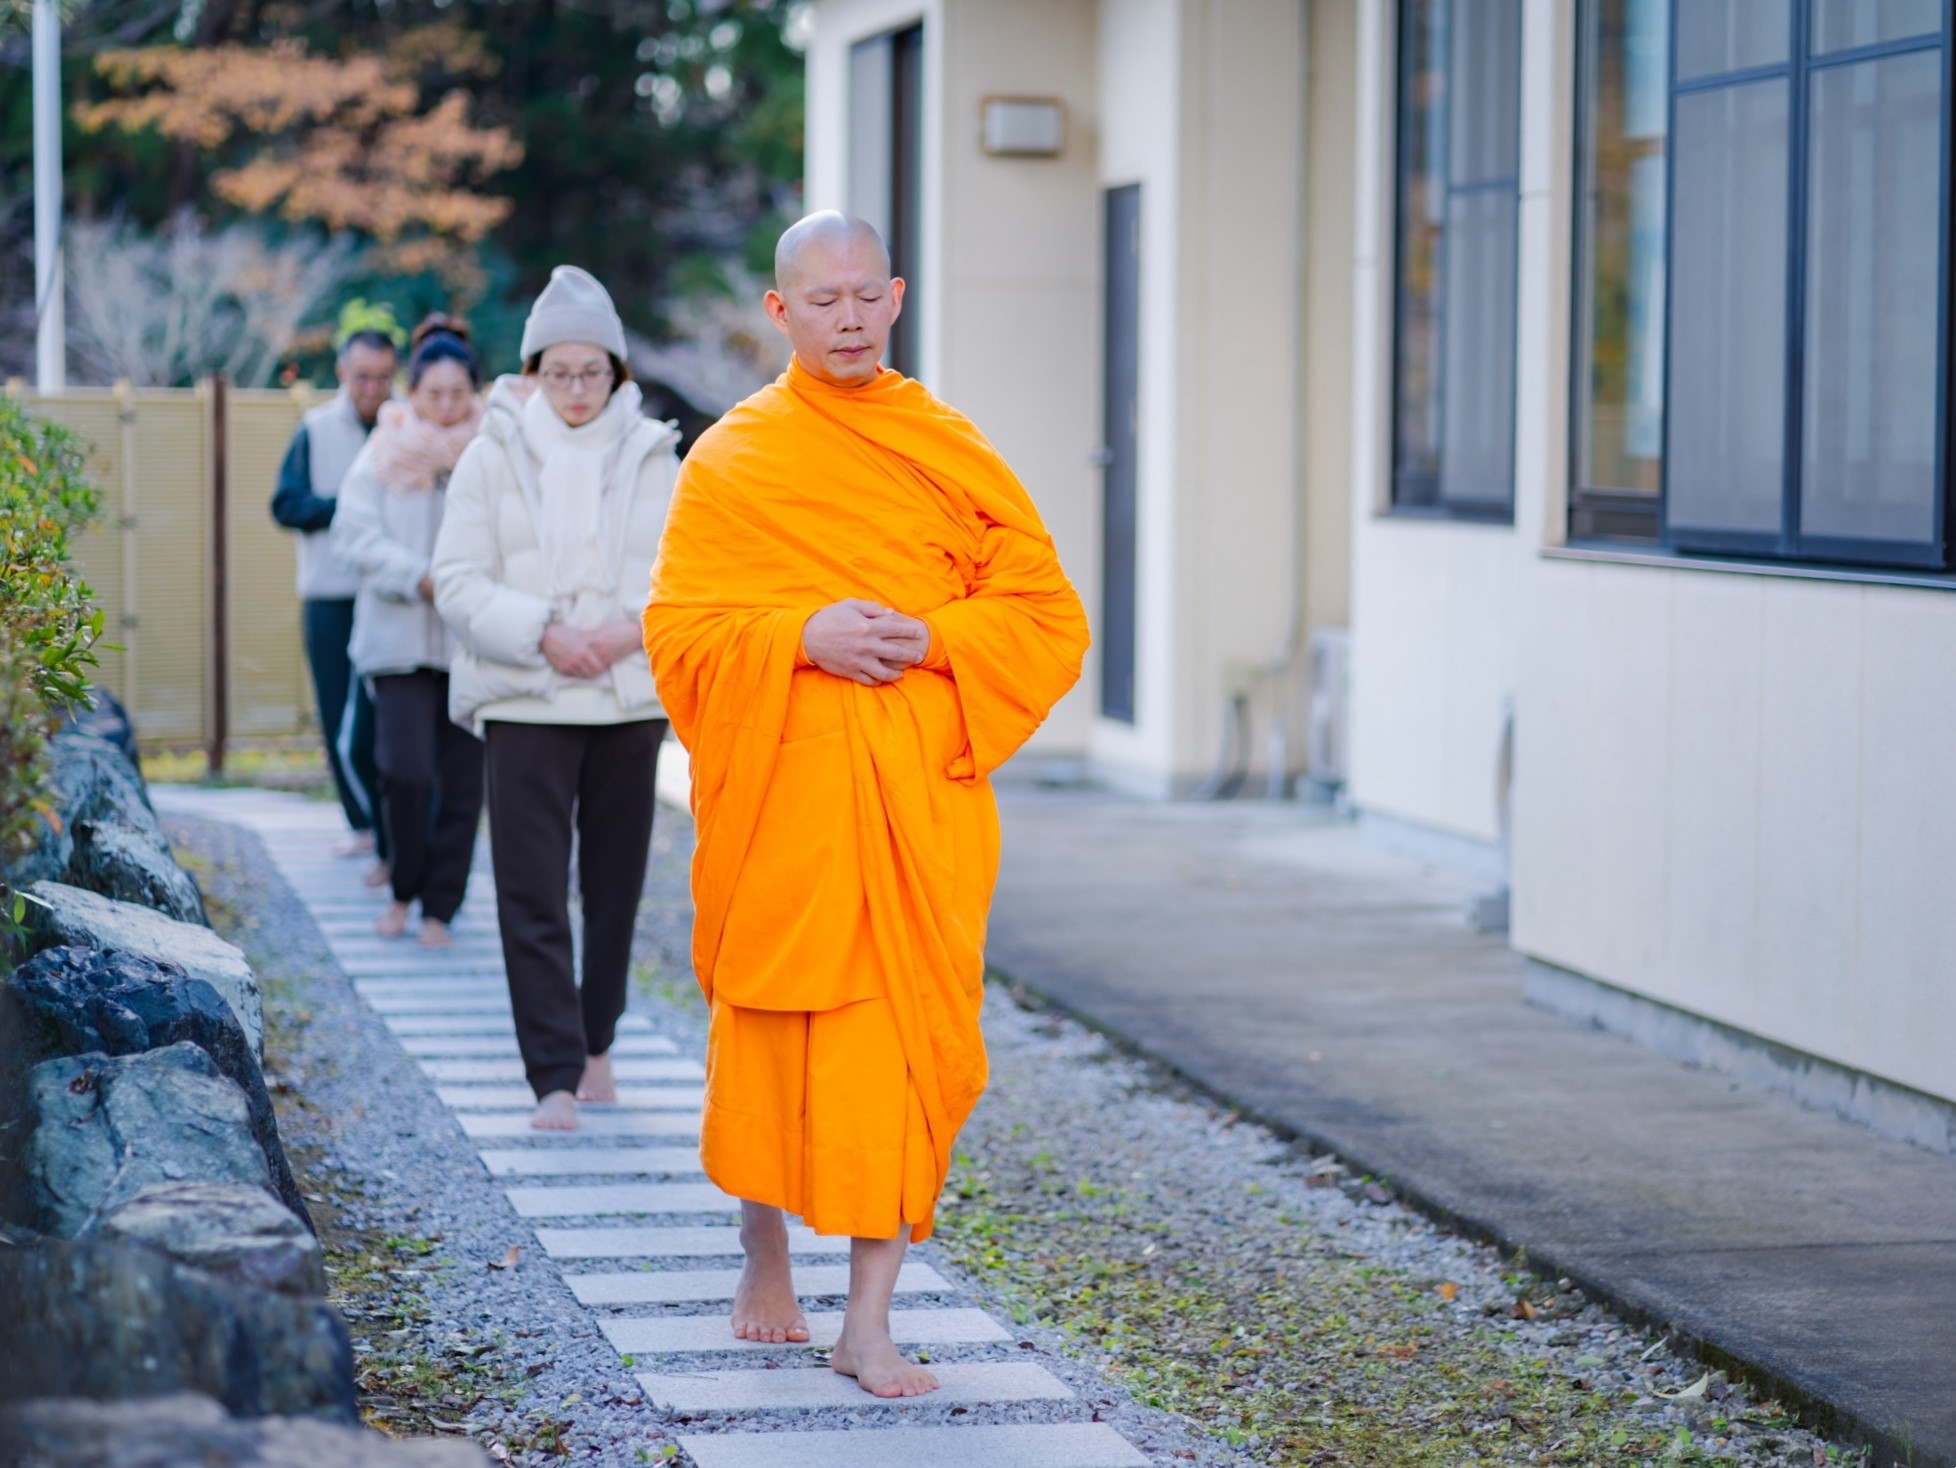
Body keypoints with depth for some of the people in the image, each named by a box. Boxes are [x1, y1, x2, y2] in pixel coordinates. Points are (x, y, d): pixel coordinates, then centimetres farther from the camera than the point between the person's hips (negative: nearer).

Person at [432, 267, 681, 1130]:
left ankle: (595, 1043, 28)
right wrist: (543, 634, -17)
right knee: (532, 894, -8)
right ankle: (555, 1075, -8)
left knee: (615, 882, 11)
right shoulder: (493, 457, 1)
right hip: (525, 702, -2)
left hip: (629, 699, 2)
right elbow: (460, 582, -3)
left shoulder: (652, 457, 6)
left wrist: (632, 627, -15)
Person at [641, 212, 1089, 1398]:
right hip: (777, 792, 0)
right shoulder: (731, 458, 4)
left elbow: (1048, 617, 5)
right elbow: (679, 627, 0)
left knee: (906, 1036, -4)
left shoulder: (951, 450, 7)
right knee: (772, 1026, 6)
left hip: (918, 797, 1)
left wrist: (931, 640, -11)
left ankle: (870, 1321, 0)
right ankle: (767, 1254, 31)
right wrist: (799, 637, -16)